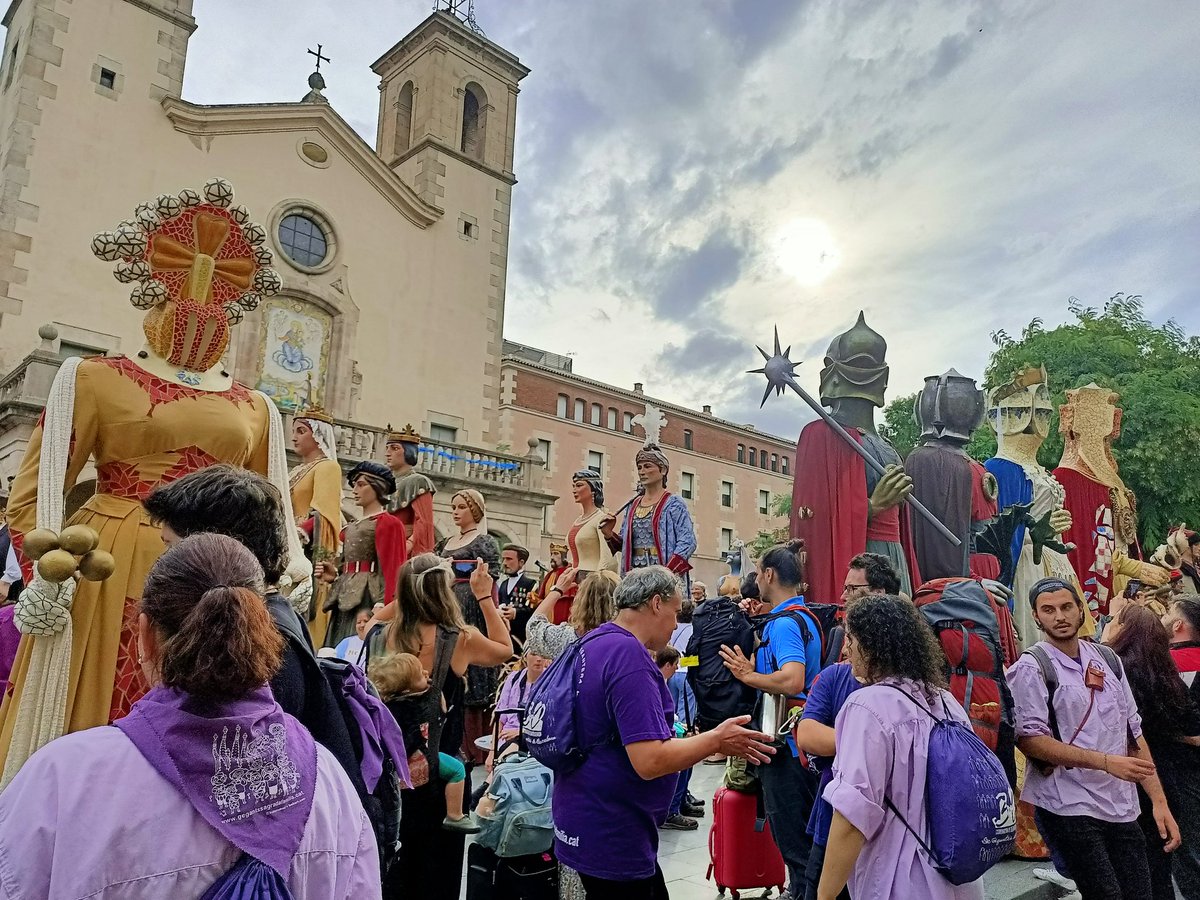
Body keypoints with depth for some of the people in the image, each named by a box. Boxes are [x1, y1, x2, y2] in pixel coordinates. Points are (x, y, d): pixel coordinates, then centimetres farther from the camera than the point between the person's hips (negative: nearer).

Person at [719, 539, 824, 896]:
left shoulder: (783, 623, -20)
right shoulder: (806, 617, 10)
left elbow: (792, 680, -35)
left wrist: (748, 675, -20)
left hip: (785, 744, -10)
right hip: (803, 738, 10)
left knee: (791, 836, 2)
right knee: (805, 834, 21)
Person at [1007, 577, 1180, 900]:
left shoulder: (1107, 660, 10)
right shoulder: (1031, 668, -8)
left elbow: (1134, 734, 12)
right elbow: (1028, 739, -14)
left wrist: (1159, 801, 6)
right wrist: (1106, 761, -17)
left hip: (1122, 810, 6)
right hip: (1070, 809, -5)